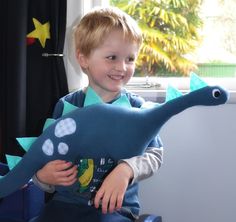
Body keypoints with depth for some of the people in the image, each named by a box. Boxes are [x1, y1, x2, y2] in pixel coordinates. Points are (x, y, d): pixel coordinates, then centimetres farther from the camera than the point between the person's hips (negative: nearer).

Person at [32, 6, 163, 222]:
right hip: (67, 202, 2)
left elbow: (155, 155, -6)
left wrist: (126, 170, -25)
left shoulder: (136, 107, -1)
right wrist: (43, 177, -15)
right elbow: (49, 158, 7)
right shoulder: (66, 106, 3)